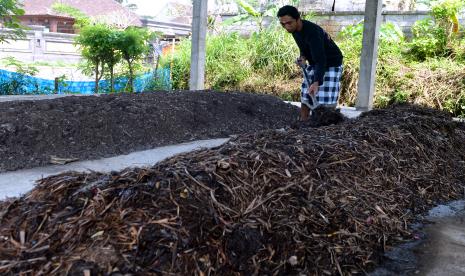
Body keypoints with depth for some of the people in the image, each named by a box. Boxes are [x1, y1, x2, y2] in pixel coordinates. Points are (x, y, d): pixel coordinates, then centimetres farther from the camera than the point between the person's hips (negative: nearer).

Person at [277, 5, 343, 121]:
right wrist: (303, 57, -12)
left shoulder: (312, 32, -33)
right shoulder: (295, 29, -8)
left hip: (331, 64, -8)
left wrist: (317, 82, -52)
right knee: (305, 97, 6)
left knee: (327, 101, -14)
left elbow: (321, 60, -40)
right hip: (314, 64, 8)